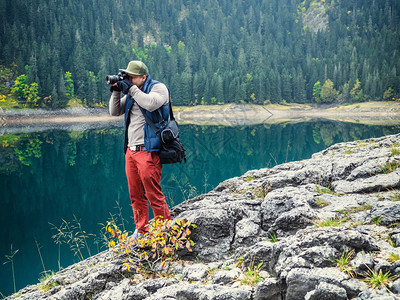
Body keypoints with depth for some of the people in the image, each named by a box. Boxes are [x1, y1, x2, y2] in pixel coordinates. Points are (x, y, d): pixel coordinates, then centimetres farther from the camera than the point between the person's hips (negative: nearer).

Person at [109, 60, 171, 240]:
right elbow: (114, 112, 16)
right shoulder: (131, 93, 17)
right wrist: (116, 91, 3)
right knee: (135, 195, 12)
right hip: (131, 150, 8)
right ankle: (141, 231, 23)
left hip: (148, 150, -7)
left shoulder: (158, 88, -4)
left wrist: (131, 89, -15)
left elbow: (151, 103, -24)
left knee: (153, 194, -6)